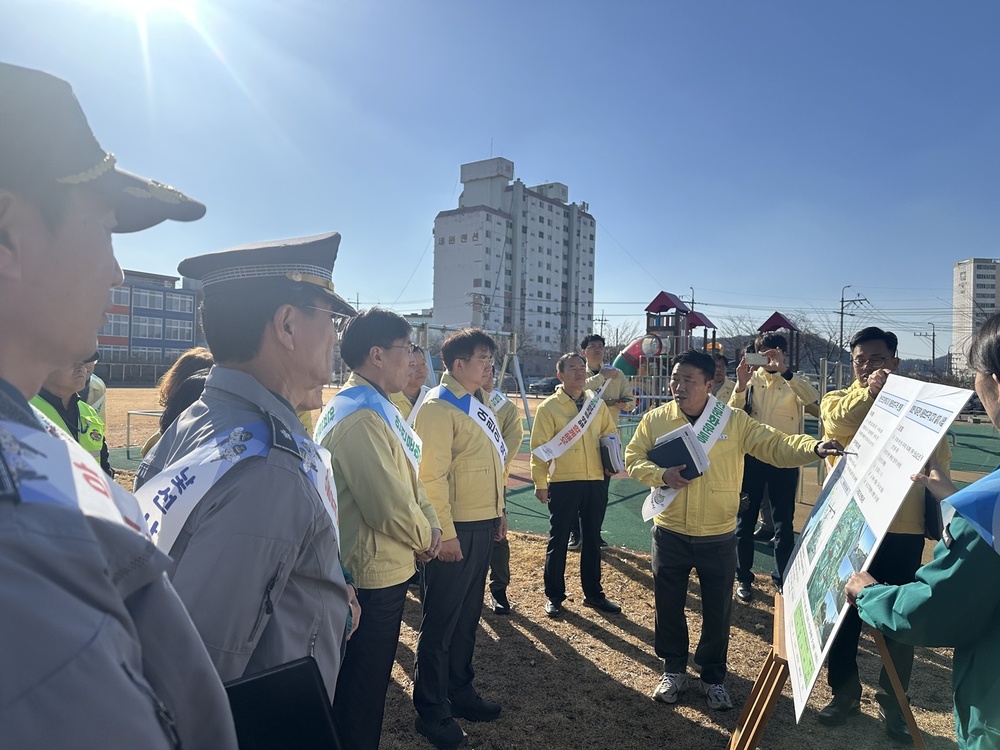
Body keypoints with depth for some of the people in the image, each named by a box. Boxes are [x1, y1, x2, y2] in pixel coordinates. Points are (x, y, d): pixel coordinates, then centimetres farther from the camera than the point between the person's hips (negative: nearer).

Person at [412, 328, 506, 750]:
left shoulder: (477, 404, 12)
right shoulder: (438, 406, -15)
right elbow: (431, 475, -20)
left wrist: (498, 512, 15)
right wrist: (445, 533, -21)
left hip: (482, 527, 8)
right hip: (455, 530, -8)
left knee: (468, 616, 19)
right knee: (441, 621, 5)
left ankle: (459, 691, 35)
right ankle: (431, 712, 21)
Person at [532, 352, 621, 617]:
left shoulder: (597, 403, 8)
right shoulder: (549, 407, -5)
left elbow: (610, 433, 17)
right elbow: (539, 447, -7)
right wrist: (540, 483, -10)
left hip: (595, 481, 4)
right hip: (563, 483, -4)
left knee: (592, 539, 15)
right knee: (558, 540, 6)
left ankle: (593, 593, 29)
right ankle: (554, 596, 20)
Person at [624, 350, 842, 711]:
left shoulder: (734, 420, -6)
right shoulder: (655, 419, -4)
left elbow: (775, 445, -10)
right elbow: (633, 458, 0)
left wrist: (813, 448, -27)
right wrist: (662, 474, -18)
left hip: (718, 538, 0)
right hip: (670, 535, 1)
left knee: (718, 611, 12)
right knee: (668, 605, 13)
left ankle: (713, 676, 35)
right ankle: (674, 670, 36)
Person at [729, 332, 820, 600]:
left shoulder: (794, 382, 0)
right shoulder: (750, 379, 1)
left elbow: (813, 398, -21)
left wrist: (784, 371, -31)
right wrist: (740, 385, -24)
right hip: (751, 456, 0)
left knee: (784, 522, 10)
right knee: (745, 519, 8)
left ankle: (783, 578, 26)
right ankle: (744, 578, 21)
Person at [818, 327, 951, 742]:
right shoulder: (838, 400, 3)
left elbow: (939, 460, 2)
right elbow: (839, 418, -20)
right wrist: (869, 392, -34)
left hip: (902, 528, 0)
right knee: (843, 612, 10)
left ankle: (892, 702, 28)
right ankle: (844, 692, 29)